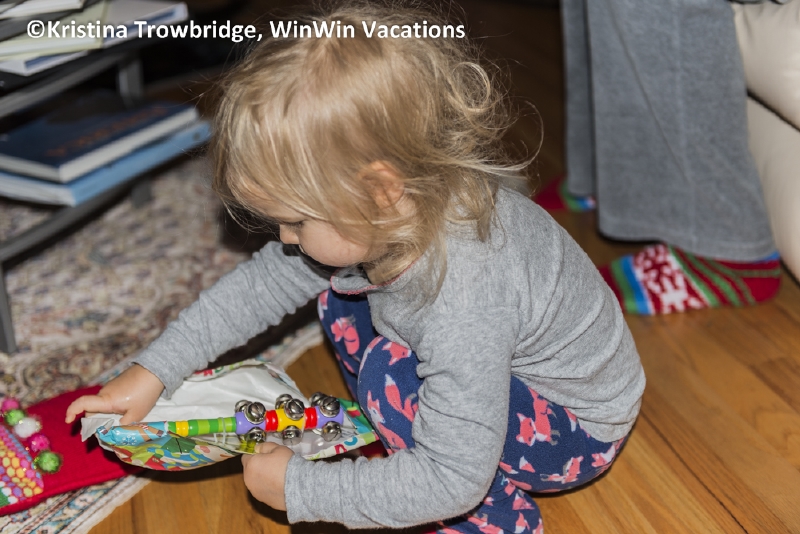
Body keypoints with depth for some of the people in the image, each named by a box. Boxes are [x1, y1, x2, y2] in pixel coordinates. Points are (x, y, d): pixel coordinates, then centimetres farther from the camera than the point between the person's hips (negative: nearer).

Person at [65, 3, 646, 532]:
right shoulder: (382, 215, -17)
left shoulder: (463, 303, -41)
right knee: (342, 295, -1)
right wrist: (153, 371, -2)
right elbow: (263, 281, -3)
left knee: (393, 379, -30)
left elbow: (451, 479, -35)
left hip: (577, 425, -7)